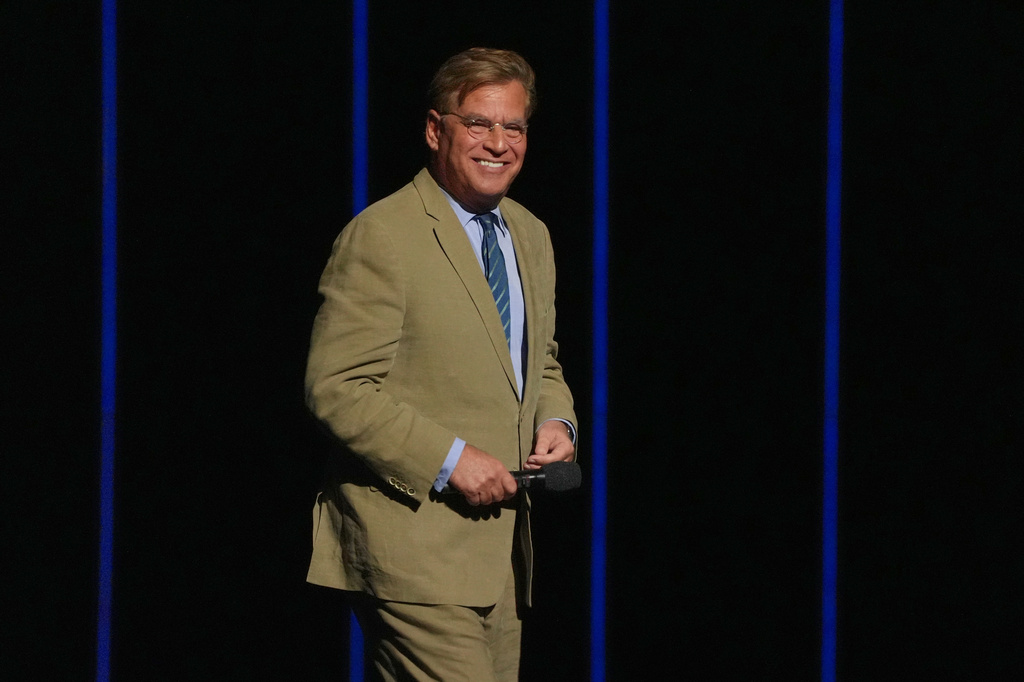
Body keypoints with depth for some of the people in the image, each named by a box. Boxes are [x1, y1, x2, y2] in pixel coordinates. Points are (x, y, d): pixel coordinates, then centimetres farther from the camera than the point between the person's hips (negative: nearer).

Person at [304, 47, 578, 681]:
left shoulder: (532, 237, 15)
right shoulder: (380, 236, -10)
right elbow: (336, 387, -15)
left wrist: (555, 420, 5)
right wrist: (448, 458, -19)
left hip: (504, 546, 8)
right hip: (418, 545, -8)